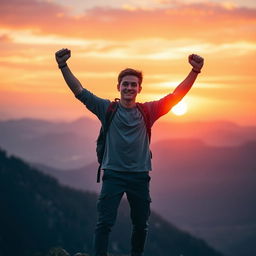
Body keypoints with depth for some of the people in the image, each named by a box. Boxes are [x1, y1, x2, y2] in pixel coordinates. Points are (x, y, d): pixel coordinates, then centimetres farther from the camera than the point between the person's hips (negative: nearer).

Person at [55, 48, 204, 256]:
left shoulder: (148, 111, 4)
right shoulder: (107, 109, 0)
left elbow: (176, 96, -2)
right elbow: (79, 91, -8)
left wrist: (195, 71, -13)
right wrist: (64, 67, -21)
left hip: (140, 176, 2)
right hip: (113, 175, -2)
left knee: (141, 225, 13)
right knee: (105, 223, -8)